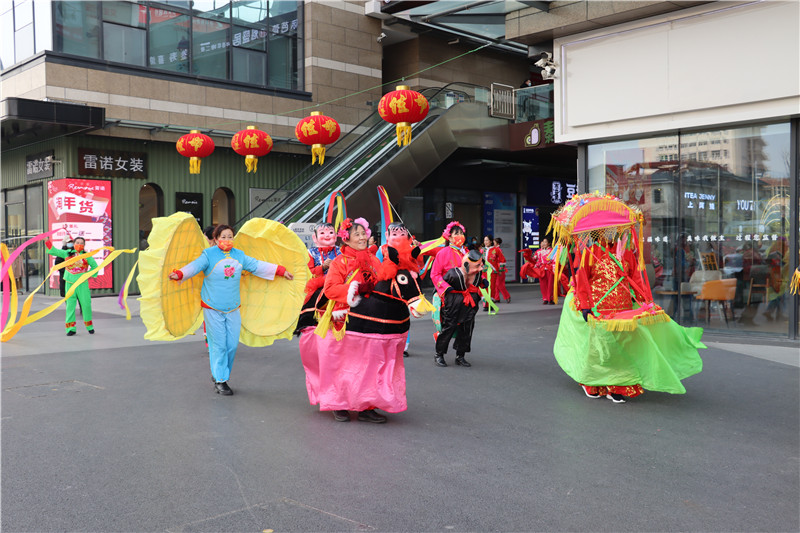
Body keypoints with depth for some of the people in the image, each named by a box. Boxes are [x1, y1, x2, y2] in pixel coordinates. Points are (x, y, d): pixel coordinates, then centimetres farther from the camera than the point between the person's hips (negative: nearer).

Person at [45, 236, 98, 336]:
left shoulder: (87, 256, 3)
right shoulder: (67, 253, 7)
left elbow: (95, 266, 10)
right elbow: (54, 251, 14)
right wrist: (48, 243, 5)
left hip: (82, 284, -1)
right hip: (70, 283, 1)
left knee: (86, 304, 0)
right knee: (70, 305, 1)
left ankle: (89, 326, 15)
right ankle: (71, 328, 5)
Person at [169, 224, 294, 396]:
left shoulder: (239, 255, 9)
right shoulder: (208, 255, -5)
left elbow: (257, 266, 16)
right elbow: (195, 266, -19)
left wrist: (281, 270, 18)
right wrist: (179, 274, -39)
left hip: (233, 308, 5)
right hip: (212, 308, -4)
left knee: (232, 344, 4)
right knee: (218, 344, -3)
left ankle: (218, 374, 23)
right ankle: (220, 381, 7)